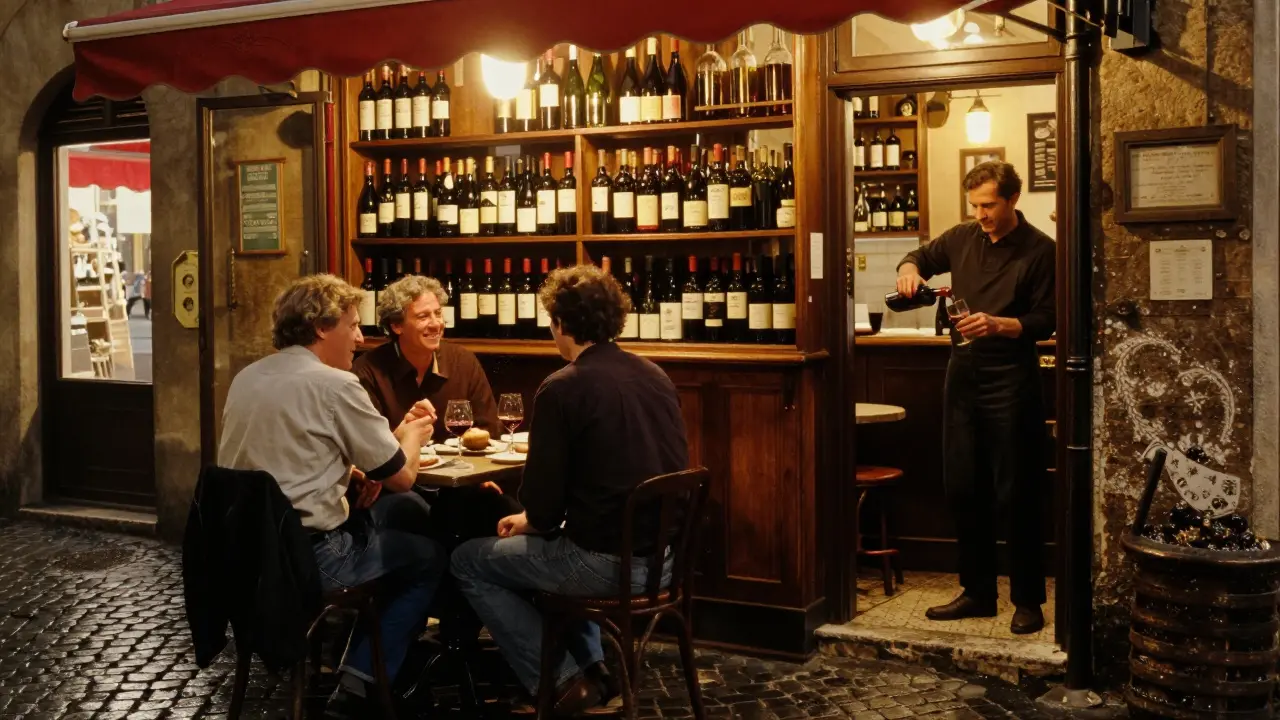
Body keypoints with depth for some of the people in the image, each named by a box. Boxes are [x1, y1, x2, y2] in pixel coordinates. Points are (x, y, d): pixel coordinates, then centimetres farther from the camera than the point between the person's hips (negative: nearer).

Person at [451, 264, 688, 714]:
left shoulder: (562, 388, -14)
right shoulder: (655, 376, 8)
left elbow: (543, 503, -13)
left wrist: (530, 521, 12)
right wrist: (537, 520, 23)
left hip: (608, 563, -8)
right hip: (665, 556, 8)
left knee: (467, 562, 13)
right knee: (562, 543, 36)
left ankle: (560, 682, 10)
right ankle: (590, 666, 29)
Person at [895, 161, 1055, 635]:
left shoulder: (1039, 250, -6)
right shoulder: (963, 239, 8)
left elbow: (1045, 321, -7)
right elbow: (920, 257, 24)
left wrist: (999, 324, -23)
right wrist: (910, 270, 1)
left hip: (1011, 381, -6)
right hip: (963, 374, 6)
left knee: (1017, 496, -1)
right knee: (964, 491, 10)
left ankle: (1028, 601, 11)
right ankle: (977, 592, 22)